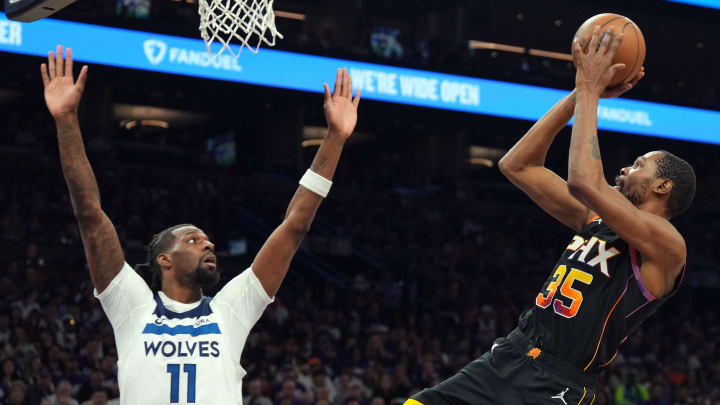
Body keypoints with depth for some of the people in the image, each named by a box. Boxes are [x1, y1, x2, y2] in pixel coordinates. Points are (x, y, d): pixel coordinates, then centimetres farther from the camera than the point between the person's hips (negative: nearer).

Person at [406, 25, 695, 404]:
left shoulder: (665, 244, -6)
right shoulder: (595, 220, 18)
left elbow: (583, 182, -20)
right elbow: (517, 165, 18)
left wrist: (590, 92, -10)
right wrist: (580, 94, 13)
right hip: (505, 357, 7)